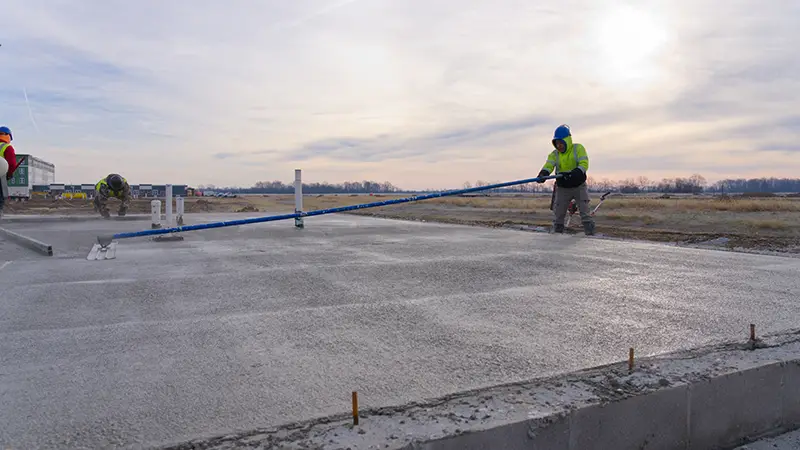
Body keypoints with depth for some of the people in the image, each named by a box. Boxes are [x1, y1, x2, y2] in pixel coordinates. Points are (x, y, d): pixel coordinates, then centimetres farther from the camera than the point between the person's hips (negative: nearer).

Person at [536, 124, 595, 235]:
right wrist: (543, 174, -39)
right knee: (558, 215, 6)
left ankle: (590, 236, 1)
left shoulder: (578, 148, -9)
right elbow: (548, 165, -17)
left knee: (585, 214, -5)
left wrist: (575, 173, -40)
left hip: (579, 186, -3)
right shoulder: (554, 154, 0)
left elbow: (584, 164, -20)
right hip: (562, 188, 3)